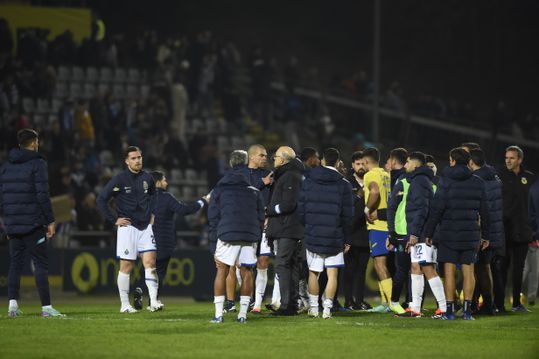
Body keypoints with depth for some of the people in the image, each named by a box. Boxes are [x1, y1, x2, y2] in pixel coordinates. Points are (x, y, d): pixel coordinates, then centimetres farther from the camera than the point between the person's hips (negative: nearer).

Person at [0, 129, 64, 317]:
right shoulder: (37, 164, -6)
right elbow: (43, 195, -12)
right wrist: (50, 221, -7)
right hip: (33, 223, -5)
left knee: (15, 263, 11)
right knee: (41, 264, -3)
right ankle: (46, 307, -7)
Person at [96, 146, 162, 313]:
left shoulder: (147, 178, 7)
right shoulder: (119, 179, -8)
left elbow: (154, 197, 29)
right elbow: (101, 200, -8)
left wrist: (152, 214, 17)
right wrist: (114, 219, -8)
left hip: (145, 227, 4)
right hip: (127, 227, -4)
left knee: (150, 262, -7)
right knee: (126, 266, 0)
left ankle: (154, 302, -10)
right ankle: (124, 304, 7)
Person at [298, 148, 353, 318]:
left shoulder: (308, 182, 1)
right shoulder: (344, 185, -3)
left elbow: (301, 210, 1)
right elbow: (347, 216, -2)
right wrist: (346, 240, 6)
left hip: (312, 236, 2)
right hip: (335, 238, -2)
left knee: (313, 273, 12)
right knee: (332, 274, 3)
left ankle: (313, 308, 15)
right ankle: (327, 308, -3)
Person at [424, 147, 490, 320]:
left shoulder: (446, 181, -5)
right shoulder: (478, 183, 6)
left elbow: (436, 209, -8)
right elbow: (484, 211, 9)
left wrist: (429, 233, -3)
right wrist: (485, 235, 17)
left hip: (449, 233, -3)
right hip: (471, 234, 3)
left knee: (449, 271, 0)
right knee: (468, 271, 6)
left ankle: (450, 309, -2)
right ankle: (467, 309, 2)